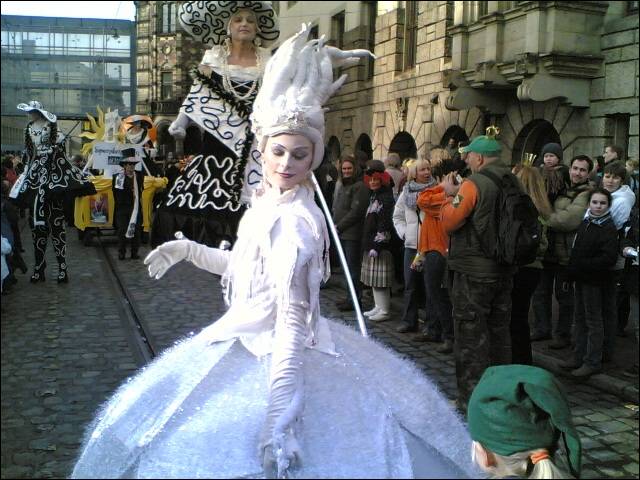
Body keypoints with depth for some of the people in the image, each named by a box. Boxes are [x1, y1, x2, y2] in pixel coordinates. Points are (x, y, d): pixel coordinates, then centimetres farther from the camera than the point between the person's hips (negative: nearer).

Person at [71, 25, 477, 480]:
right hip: (250, 343, 9)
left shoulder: (294, 220, -24)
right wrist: (190, 249, 21)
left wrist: (278, 421, -33)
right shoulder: (269, 203, 3)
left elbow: (292, 318, -29)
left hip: (274, 355, -9)